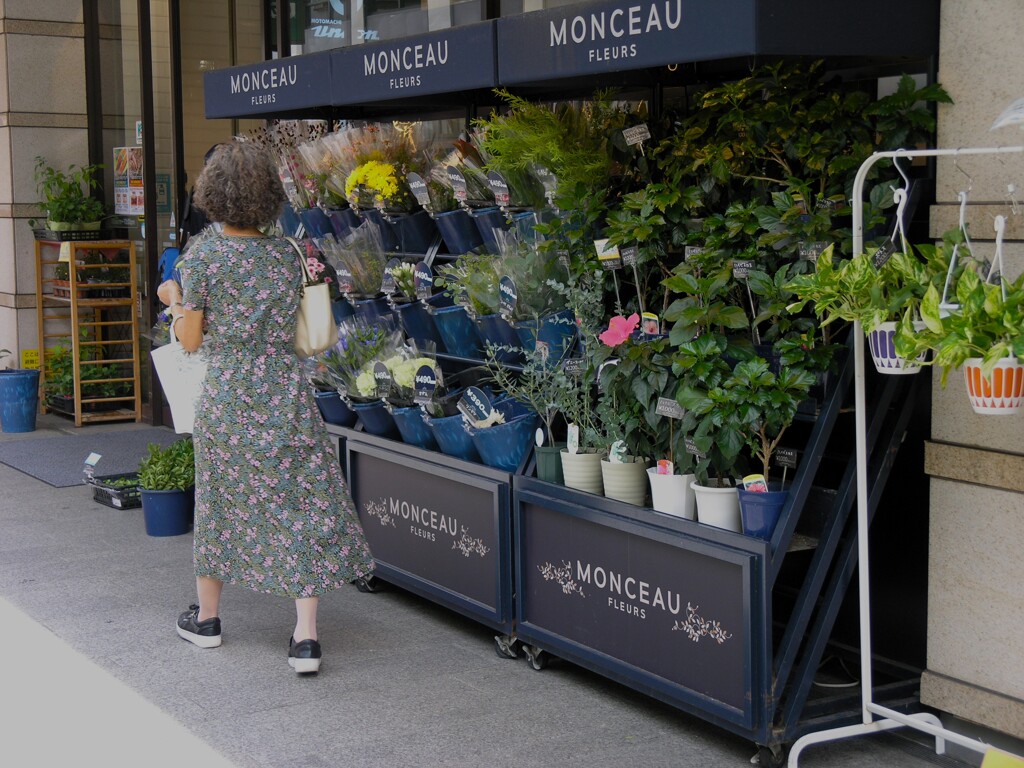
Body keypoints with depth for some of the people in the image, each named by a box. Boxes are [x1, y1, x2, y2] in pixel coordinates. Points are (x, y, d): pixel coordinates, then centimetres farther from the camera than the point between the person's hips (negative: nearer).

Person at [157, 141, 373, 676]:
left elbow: (191, 340, -3)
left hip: (227, 396, -1)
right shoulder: (286, 255, 1)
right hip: (286, 399, 1)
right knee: (304, 508, 2)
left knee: (221, 502, 17)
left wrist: (173, 299, 17)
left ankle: (206, 618, 32)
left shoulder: (202, 259, -9)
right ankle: (306, 637, -4)